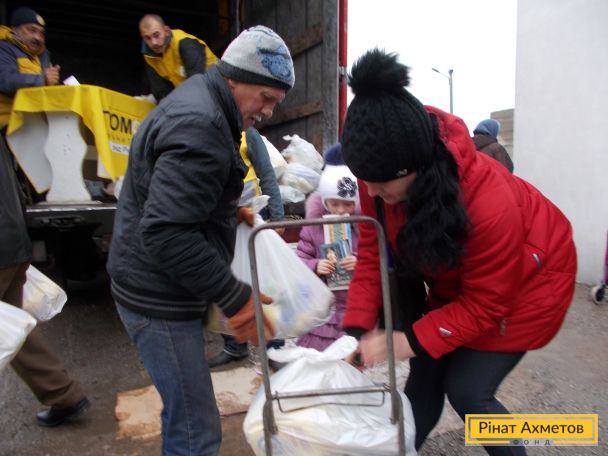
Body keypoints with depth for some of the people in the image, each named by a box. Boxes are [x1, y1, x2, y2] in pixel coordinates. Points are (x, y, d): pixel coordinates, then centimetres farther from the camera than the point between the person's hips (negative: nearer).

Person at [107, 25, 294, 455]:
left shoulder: (198, 98, 11)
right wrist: (235, 298, -23)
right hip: (159, 298, -10)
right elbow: (165, 233, -28)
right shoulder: (200, 126, -22)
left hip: (158, 288, 10)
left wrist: (230, 210, 9)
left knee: (185, 420, 23)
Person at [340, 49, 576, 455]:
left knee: (467, 390, -6)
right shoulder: (380, 177, -24)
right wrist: (358, 328, -22)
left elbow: (484, 305, -26)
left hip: (526, 280, -5)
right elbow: (372, 252, -15)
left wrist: (412, 340, -32)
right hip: (453, 281, 5)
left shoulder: (489, 206, -39)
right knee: (425, 376, 6)